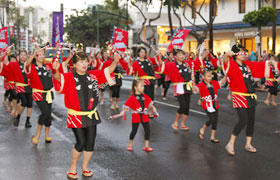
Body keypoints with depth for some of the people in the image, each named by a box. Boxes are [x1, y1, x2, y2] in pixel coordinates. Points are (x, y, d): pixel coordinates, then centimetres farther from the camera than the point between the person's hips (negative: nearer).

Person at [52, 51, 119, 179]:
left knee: (90, 142, 8)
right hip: (76, 116, -4)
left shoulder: (93, 75, 3)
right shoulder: (69, 77, -9)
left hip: (91, 115, 4)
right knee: (81, 142, -7)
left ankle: (85, 166, 30)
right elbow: (59, 79, -27)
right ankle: (73, 167, 17)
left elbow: (108, 71, 6)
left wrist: (115, 61, -11)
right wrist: (56, 71, -49)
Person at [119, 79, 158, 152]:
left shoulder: (145, 96, 6)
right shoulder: (132, 97, -7)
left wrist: (153, 108, 7)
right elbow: (127, 106, -7)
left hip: (144, 116, 4)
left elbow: (150, 103, 18)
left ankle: (146, 146, 12)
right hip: (136, 116, -4)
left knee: (147, 130, 0)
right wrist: (123, 112, -20)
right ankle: (130, 145, 25)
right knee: (134, 131, 5)